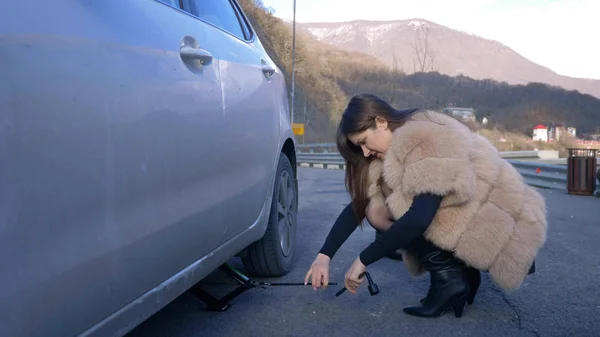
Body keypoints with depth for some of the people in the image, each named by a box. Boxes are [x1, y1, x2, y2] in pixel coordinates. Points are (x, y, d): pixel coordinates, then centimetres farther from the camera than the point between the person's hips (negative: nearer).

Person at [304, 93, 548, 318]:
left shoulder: (428, 141, -24)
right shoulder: (396, 147, 4)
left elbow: (419, 217, -31)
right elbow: (357, 206, 3)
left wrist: (364, 260, -24)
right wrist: (324, 256, -6)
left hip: (499, 230, -9)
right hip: (469, 216, 9)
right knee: (376, 209, -2)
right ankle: (461, 269, 0)